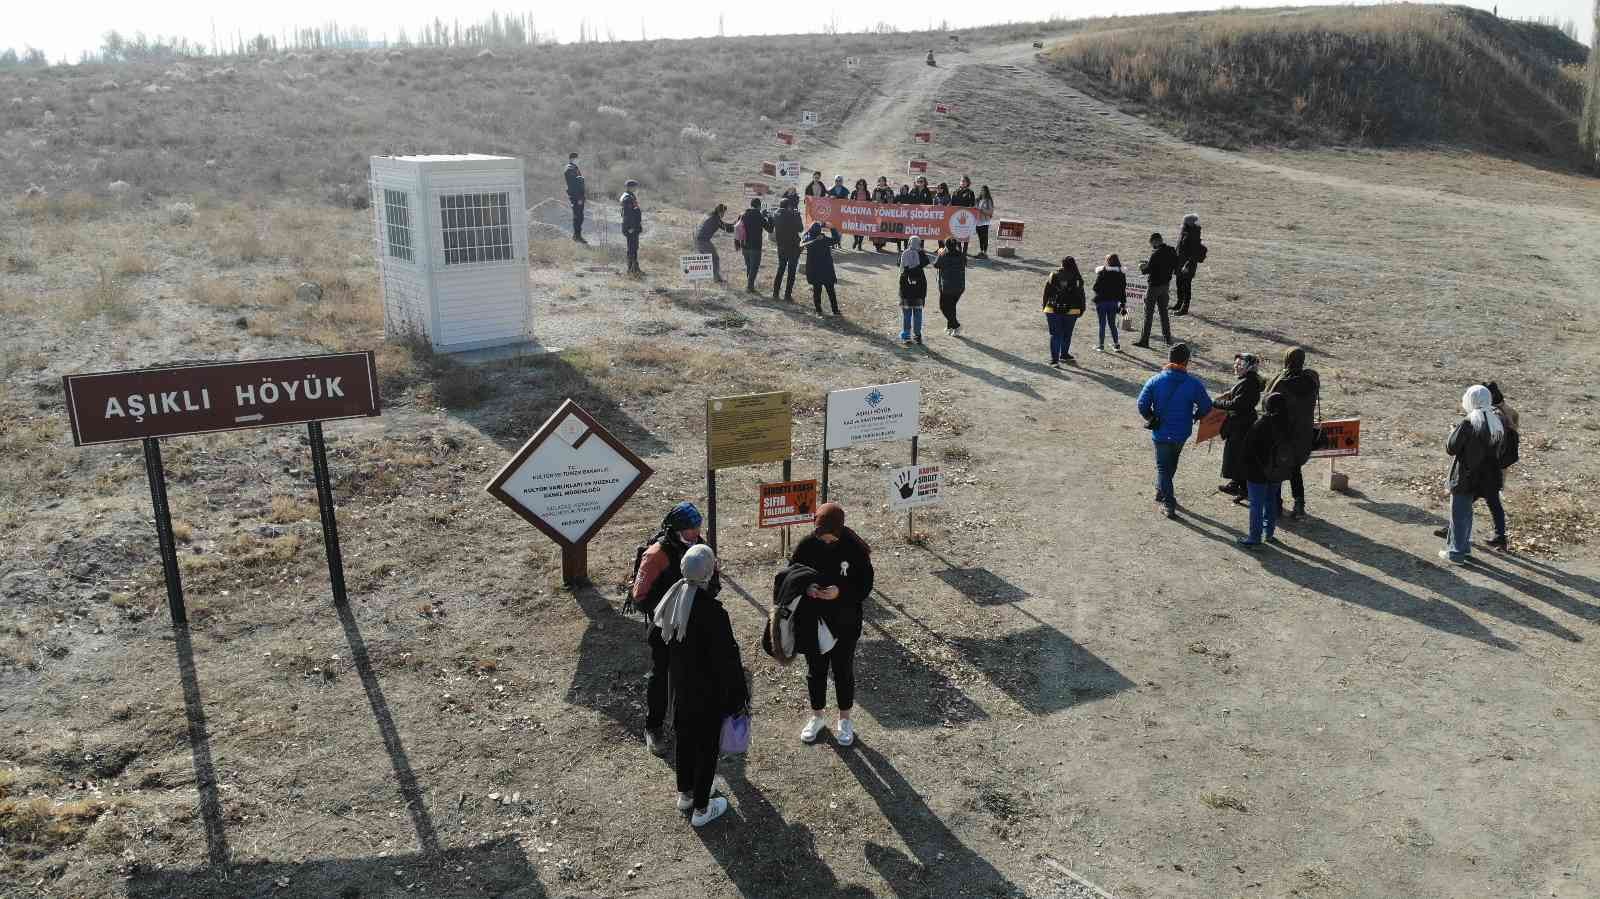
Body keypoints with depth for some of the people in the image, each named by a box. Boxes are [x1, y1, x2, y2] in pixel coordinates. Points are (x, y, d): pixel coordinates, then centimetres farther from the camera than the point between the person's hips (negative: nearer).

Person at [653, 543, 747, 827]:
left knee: (686, 736, 23)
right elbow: (726, 657, -23)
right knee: (707, 745, 9)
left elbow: (664, 636, 6)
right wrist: (739, 694, -12)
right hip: (708, 691, -7)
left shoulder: (674, 596, -9)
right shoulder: (712, 611, -30)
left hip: (682, 685, 7)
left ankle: (685, 793, 41)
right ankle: (701, 809, 21)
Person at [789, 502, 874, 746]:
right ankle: (817, 716, 38)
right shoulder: (806, 545, -9)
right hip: (812, 623, 2)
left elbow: (865, 586, -10)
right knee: (815, 670, 17)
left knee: (843, 671, 13)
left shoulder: (855, 549, -14)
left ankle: (845, 720, 33)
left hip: (845, 624, -2)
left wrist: (840, 592, -27)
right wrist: (806, 588, -20)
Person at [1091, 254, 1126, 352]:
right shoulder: (1121, 274, 1)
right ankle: (1116, 344, 12)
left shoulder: (1101, 272, -11)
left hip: (1101, 301, -4)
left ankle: (1101, 345, 6)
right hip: (1114, 302, 4)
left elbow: (1096, 287, -10)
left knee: (1102, 324, 3)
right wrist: (1123, 305, 8)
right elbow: (1123, 291, 3)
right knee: (1112, 324, 14)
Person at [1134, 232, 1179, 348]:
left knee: (1148, 314, -1)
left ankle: (1144, 340, 0)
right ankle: (1167, 338, 23)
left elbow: (1148, 269, -19)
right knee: (1163, 311, 18)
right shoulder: (1172, 251, 3)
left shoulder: (1156, 253, -20)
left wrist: (1142, 267, 1)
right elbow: (1175, 268, 11)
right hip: (1166, 284, 7)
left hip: (1154, 285, -7)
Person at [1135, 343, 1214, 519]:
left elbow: (1142, 404, -13)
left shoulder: (1155, 381, -13)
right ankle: (1162, 492, 42)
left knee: (1163, 467, 10)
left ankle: (1169, 503, 2)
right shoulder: (1193, 384, -12)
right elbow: (1206, 407, -6)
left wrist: (1150, 419, 4)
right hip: (1181, 433, 1)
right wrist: (1194, 417, 13)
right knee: (1171, 464, 25)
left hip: (1161, 432, -1)